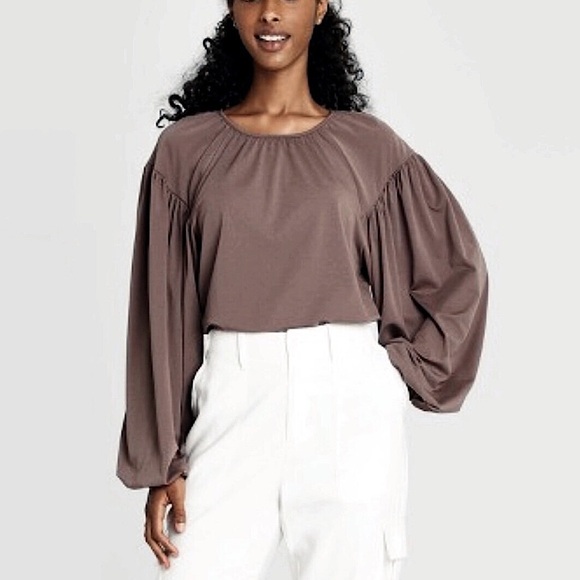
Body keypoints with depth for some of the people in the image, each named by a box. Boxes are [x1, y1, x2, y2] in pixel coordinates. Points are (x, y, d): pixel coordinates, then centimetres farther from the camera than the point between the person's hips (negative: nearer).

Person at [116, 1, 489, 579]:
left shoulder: (370, 146, 6)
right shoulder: (185, 149, 6)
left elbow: (458, 271, 15)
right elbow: (163, 312, 4)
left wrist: (405, 368, 6)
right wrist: (162, 464, 0)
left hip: (350, 407, 0)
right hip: (233, 406, 0)